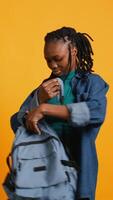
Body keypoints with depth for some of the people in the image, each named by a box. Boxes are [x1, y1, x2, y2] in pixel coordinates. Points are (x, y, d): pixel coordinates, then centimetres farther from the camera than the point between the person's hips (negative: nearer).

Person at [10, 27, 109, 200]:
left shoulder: (92, 82, -2)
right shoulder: (44, 87, 10)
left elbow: (97, 111, -24)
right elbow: (16, 124, 5)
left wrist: (44, 108, -26)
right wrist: (39, 100, -12)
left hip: (77, 166, -3)